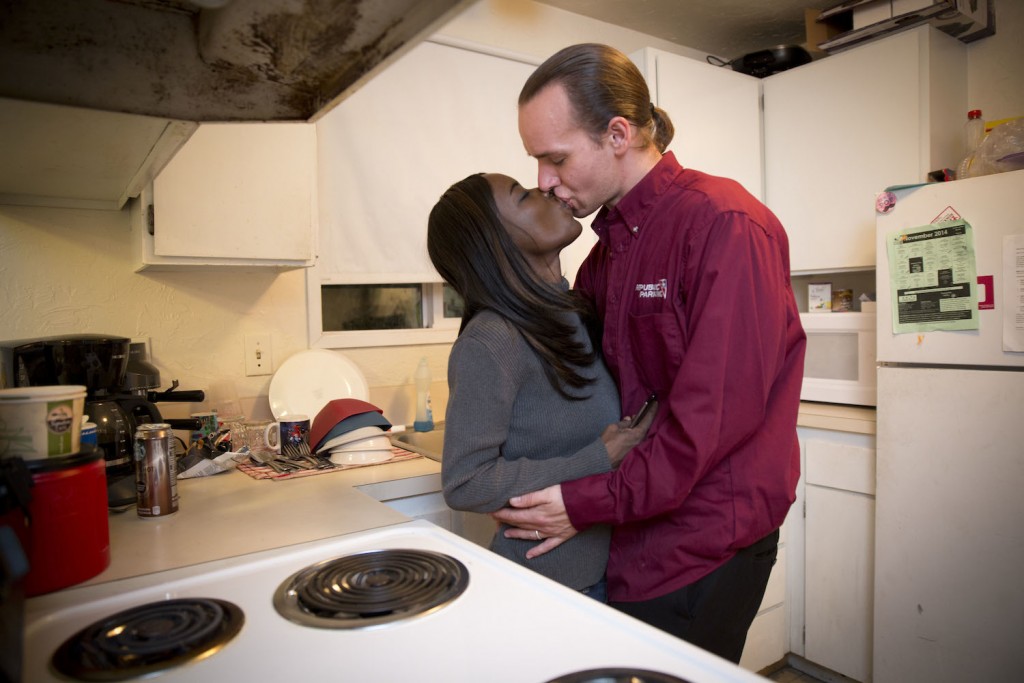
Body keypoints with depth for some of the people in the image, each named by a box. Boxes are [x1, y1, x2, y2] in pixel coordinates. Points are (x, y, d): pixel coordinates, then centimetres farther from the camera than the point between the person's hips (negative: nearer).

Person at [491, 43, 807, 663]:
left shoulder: (726, 226, -17)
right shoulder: (609, 244, 10)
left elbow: (719, 410, -23)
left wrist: (592, 502, -18)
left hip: (700, 554, -7)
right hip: (635, 536, 7)